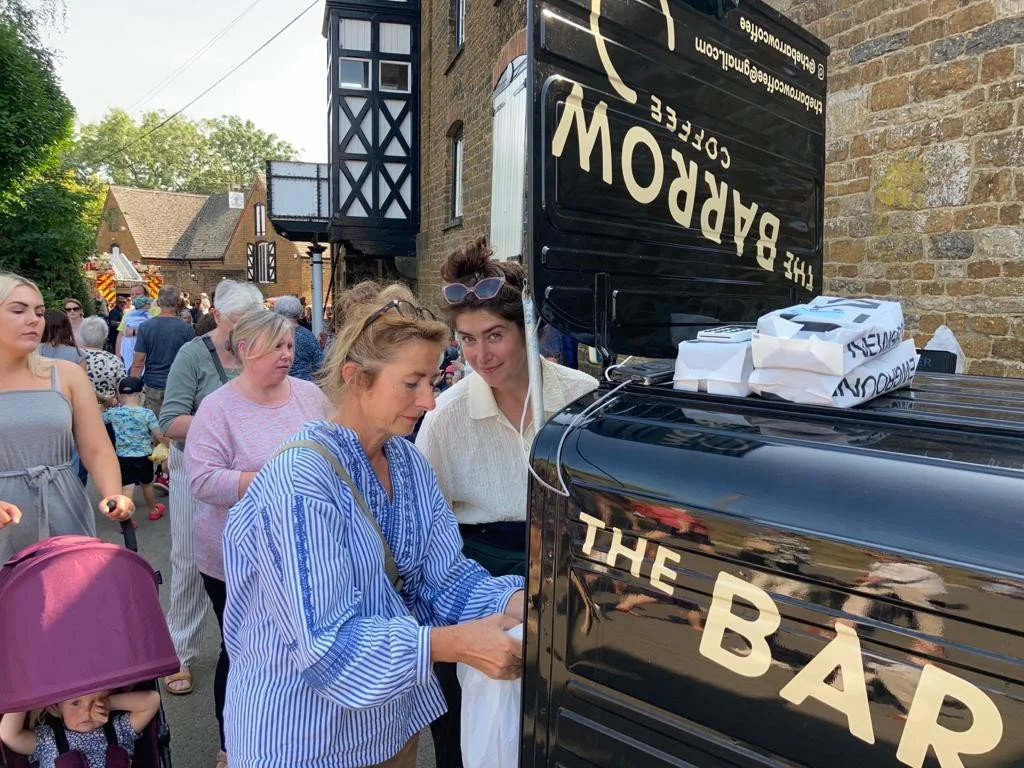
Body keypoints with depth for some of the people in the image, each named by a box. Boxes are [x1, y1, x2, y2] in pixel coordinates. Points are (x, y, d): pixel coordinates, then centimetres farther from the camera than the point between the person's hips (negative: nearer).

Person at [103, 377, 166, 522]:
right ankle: (153, 510, 41)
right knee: (147, 484, 21)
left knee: (126, 488, 0)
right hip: (144, 456, 0)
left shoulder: (113, 413, -7)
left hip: (123, 457, 0)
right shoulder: (147, 413, -13)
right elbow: (159, 436, -13)